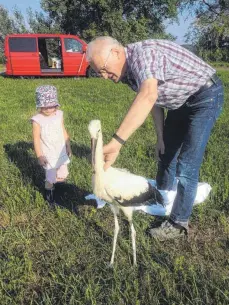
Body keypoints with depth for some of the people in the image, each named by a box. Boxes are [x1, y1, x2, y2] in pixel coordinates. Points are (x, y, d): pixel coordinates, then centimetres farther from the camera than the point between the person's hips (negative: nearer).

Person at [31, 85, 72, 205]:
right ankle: (49, 192, 34)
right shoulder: (37, 120, -17)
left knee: (63, 176, 14)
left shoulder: (59, 115, -3)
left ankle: (51, 182, 45)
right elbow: (36, 139, -13)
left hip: (61, 153, 5)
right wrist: (39, 156, -12)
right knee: (50, 179, 5)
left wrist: (68, 147, 14)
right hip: (48, 156, -5)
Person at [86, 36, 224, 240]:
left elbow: (148, 96, -51)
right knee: (166, 154, 17)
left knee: (186, 165, -10)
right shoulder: (127, 71, -3)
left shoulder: (143, 54, -31)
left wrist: (116, 143, -57)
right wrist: (160, 136, 9)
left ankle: (178, 223, 6)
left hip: (205, 96, -9)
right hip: (180, 101, 9)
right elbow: (155, 100, 8)